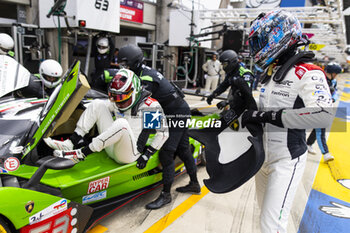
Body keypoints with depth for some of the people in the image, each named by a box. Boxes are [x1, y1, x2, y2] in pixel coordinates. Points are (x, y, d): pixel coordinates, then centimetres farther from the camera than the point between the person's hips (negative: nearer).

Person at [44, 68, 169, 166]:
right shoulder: (116, 104, 7)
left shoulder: (150, 105, -11)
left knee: (121, 124, -38)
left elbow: (163, 133, -9)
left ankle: (80, 154, -29)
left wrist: (147, 154, -13)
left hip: (130, 155, -6)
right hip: (113, 149, 6)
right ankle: (71, 142, -13)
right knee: (97, 104, -3)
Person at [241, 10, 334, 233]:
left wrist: (266, 115, -32)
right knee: (266, 209, 23)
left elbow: (323, 115, -34)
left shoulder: (308, 73, -17)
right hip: (263, 155, 9)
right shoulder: (271, 72, 10)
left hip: (286, 160, -8)